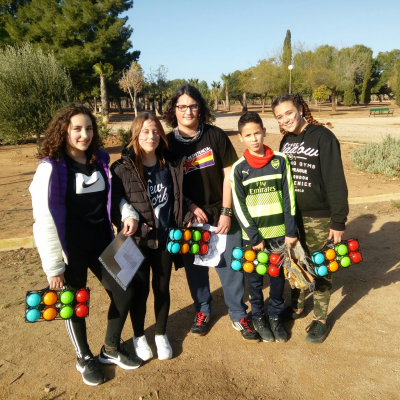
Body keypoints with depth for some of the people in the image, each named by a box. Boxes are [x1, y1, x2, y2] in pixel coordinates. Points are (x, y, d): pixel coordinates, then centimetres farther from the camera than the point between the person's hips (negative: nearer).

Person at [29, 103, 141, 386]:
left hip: (101, 243, 5)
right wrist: (54, 266, -14)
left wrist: (128, 213, -5)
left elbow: (112, 196, 16)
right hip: (71, 248, -5)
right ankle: (84, 358, 37)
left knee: (124, 292, 8)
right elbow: (44, 220, -14)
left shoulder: (100, 161, 3)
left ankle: (111, 349, 33)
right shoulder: (51, 167, -13)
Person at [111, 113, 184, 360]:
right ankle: (139, 336, 36)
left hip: (165, 239, 3)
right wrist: (133, 225, -22)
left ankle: (161, 334, 37)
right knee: (140, 289, 11)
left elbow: (177, 200, 8)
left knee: (162, 287, 16)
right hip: (137, 241, -3)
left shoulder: (171, 166, 0)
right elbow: (115, 206, -11)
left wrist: (178, 228, 0)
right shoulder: (122, 168, -12)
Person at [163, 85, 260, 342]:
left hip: (221, 215, -1)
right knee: (195, 268, 13)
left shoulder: (216, 135, -4)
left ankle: (239, 316, 25)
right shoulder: (168, 143, -1)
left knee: (232, 267, 6)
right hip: (189, 219, 1)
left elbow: (229, 174, -3)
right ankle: (202, 311, 35)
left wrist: (226, 212, -8)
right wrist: (190, 206, -7)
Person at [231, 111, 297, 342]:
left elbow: (289, 198, -2)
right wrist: (254, 236, -11)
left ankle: (276, 317, 32)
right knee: (255, 278, 12)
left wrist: (291, 230, -6)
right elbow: (239, 206, -6)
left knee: (278, 275, 12)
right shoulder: (239, 168, -5)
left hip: (279, 232, 1)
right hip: (252, 235, -1)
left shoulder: (281, 161, -2)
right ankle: (258, 317, 32)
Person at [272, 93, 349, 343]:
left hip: (319, 217, -5)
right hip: (291, 215, 6)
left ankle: (321, 319, 25)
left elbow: (336, 181, -16)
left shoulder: (323, 137, -13)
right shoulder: (286, 141, 6)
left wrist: (339, 220, -18)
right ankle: (297, 307, 36)